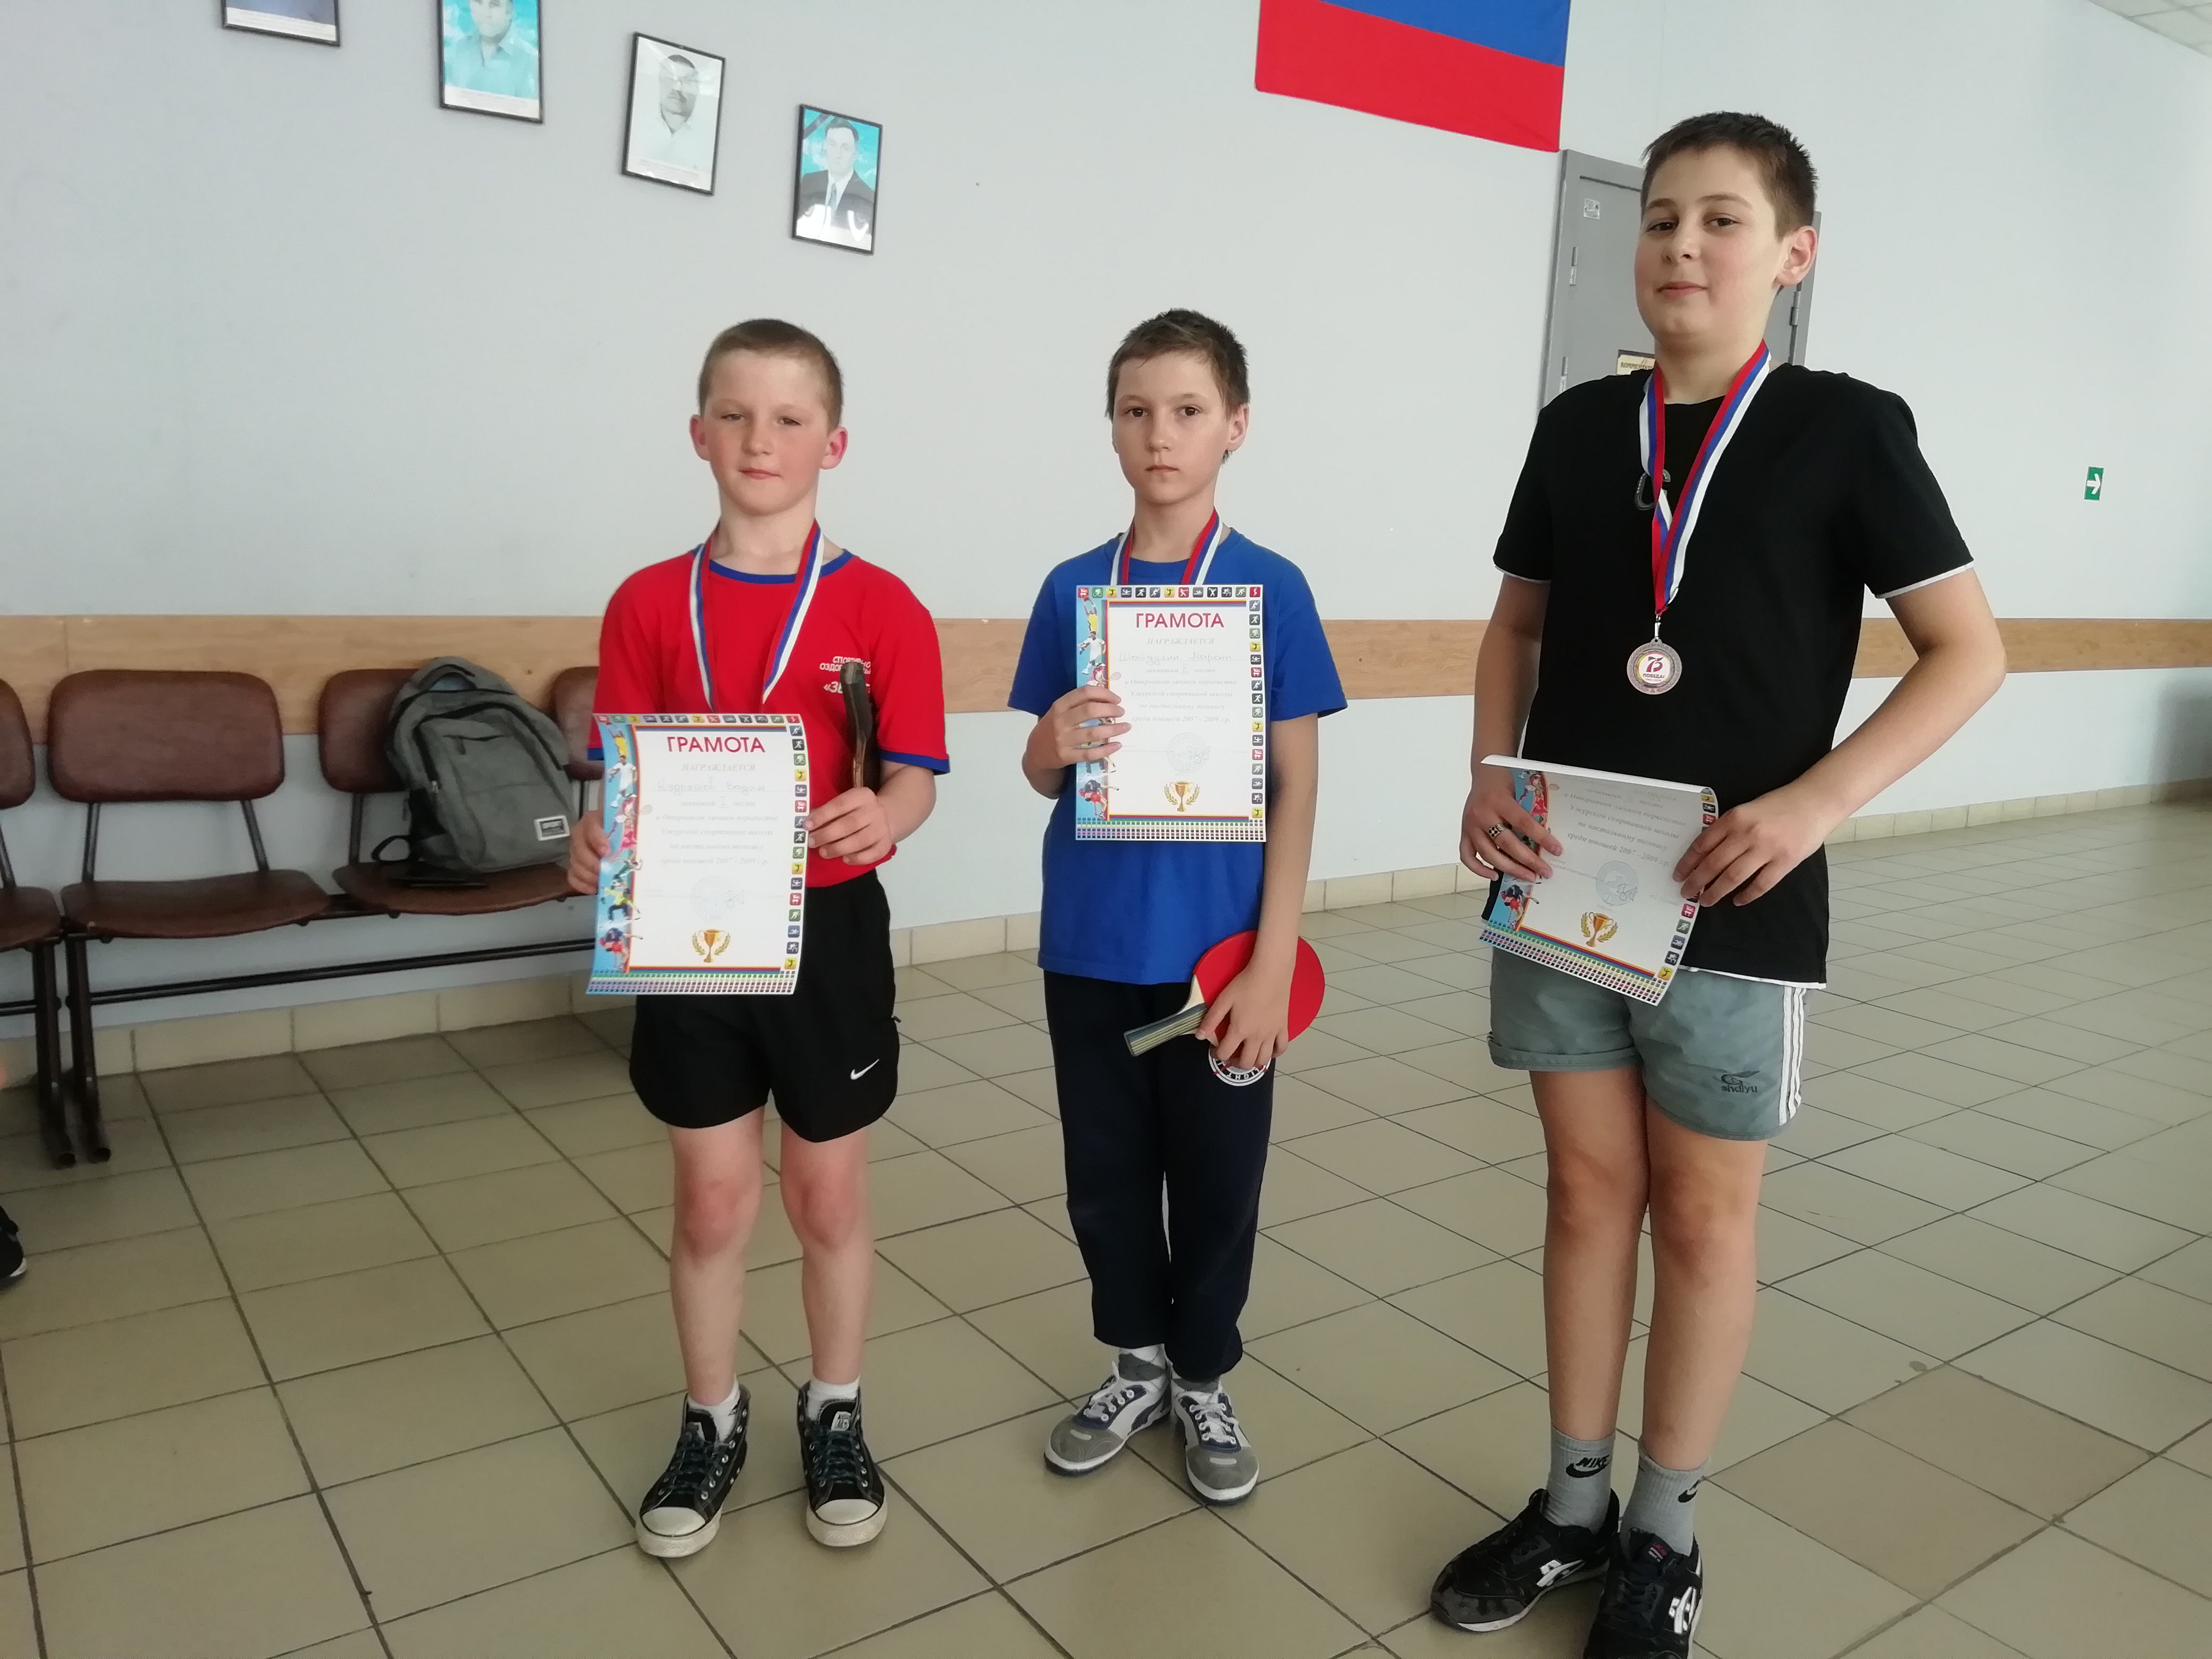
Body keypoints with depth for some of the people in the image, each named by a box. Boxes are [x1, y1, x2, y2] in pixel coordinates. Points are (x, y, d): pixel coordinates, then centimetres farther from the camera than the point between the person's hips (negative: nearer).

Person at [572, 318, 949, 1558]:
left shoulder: (881, 607, -6)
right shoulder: (649, 604, 1)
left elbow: (915, 776, -9)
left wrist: (882, 817, -32)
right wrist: (598, 836, -19)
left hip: (831, 931, -1)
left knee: (830, 1193, 13)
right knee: (713, 1198, 12)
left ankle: (836, 1416, 34)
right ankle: (712, 1424, 33)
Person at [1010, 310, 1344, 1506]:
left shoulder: (1271, 591, -7)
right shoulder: (1073, 590, 1)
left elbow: (1295, 787, -7)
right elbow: (1041, 775, 7)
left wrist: (1273, 962, -11)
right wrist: (1056, 744, -17)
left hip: (1218, 951, -3)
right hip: (1090, 946, 3)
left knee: (1216, 1176, 11)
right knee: (1104, 1171, 15)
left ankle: (1203, 1379, 33)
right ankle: (1134, 1362, 37)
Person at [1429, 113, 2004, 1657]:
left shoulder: (1847, 429, -5)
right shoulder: (1578, 425, 6)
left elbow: (1969, 651, -5)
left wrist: (1817, 798, -18)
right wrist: (1489, 772, -3)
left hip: (1734, 901, -3)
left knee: (1702, 1213, 9)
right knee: (1589, 1186, 13)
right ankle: (1573, 1504, 30)